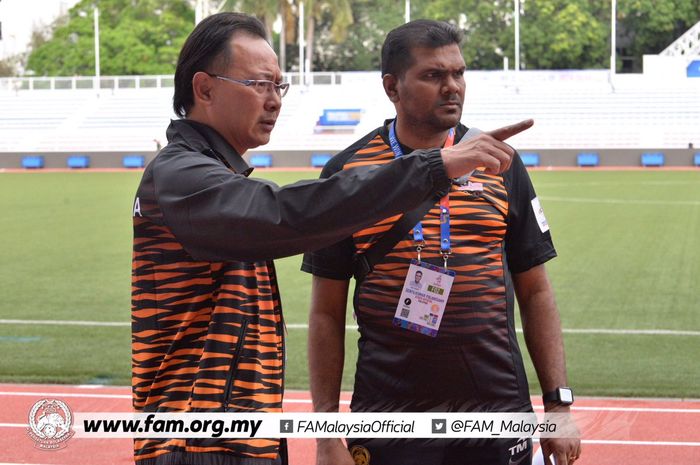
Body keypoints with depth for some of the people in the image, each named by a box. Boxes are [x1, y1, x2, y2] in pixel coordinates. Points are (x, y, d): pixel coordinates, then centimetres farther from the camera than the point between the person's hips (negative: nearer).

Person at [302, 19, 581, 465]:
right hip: (388, 423, -1)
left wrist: (559, 403, 2)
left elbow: (535, 291, 9)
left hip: (498, 419, 2)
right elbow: (327, 313, 3)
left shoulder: (501, 165, 7)